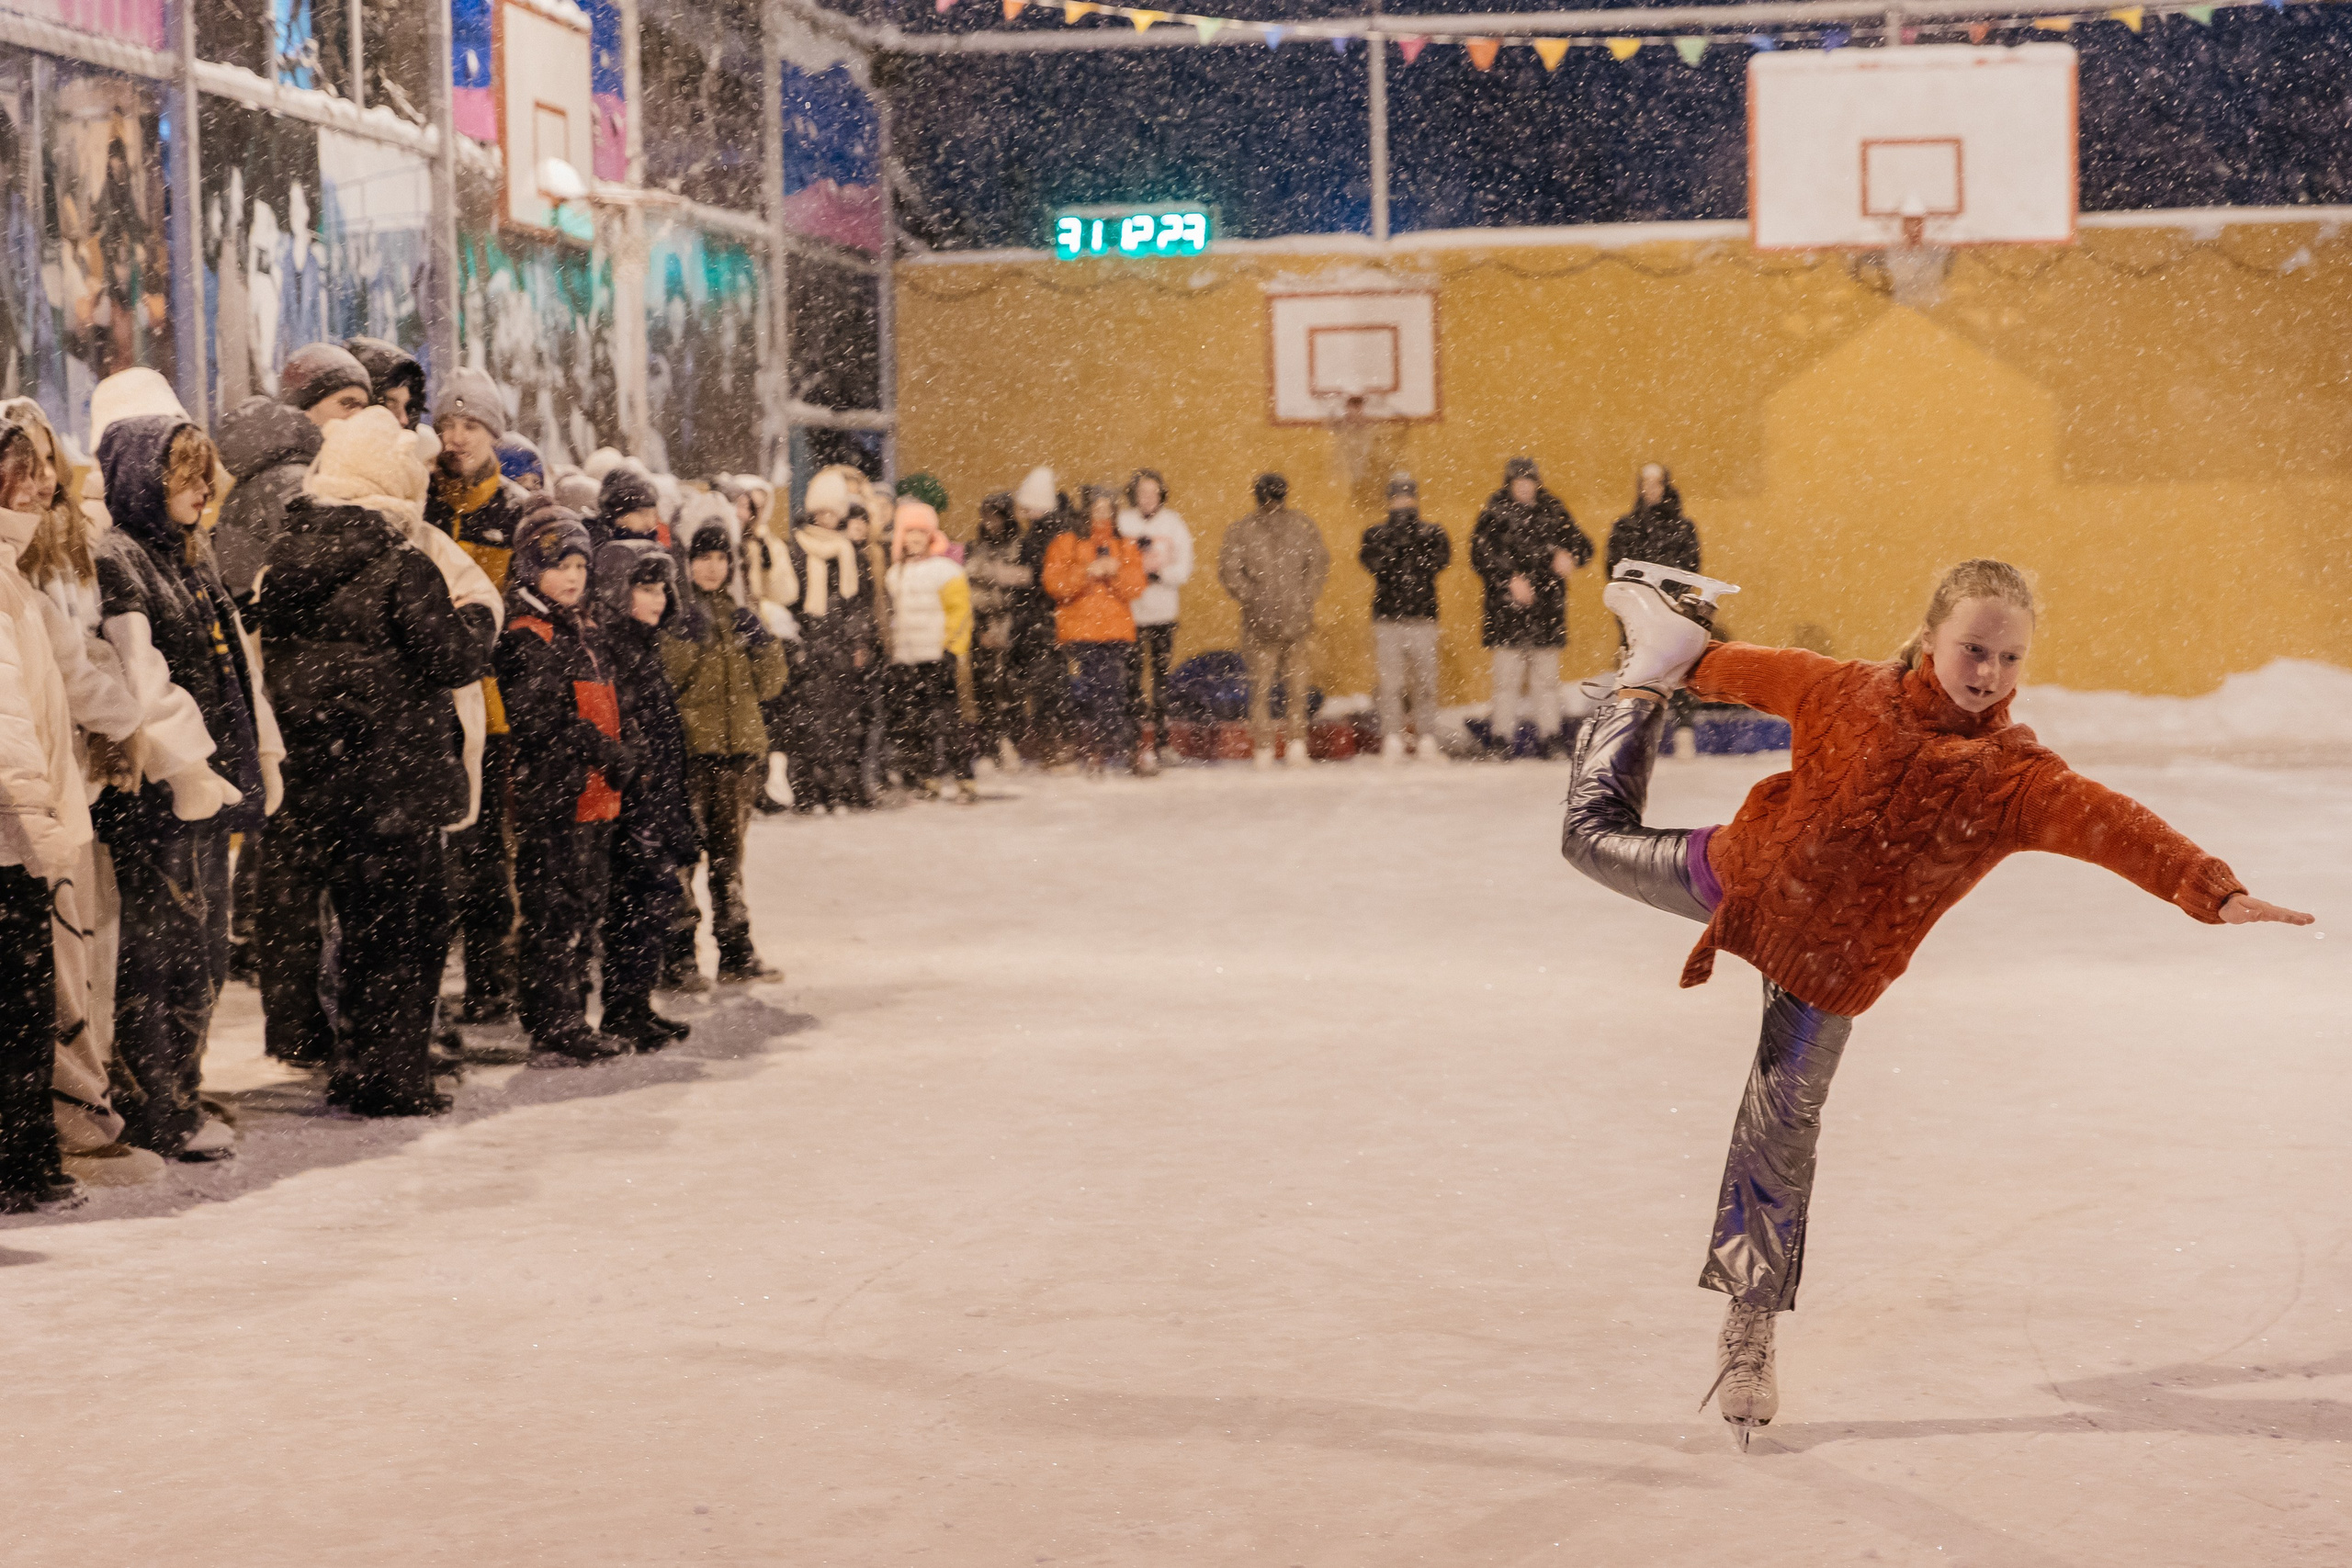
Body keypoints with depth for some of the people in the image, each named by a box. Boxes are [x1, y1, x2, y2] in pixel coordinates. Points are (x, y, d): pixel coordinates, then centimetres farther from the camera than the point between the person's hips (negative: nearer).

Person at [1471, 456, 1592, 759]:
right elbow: (1481, 555, -5)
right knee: (1507, 677, -5)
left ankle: (1549, 740, 9)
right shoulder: (1495, 514, 3)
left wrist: (1568, 555, -9)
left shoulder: (1553, 512, 13)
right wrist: (1510, 578, -15)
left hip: (1548, 607, 3)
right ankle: (1501, 741, -1)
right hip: (1507, 608, -3)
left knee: (1547, 677, 5)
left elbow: (1583, 546, 13)